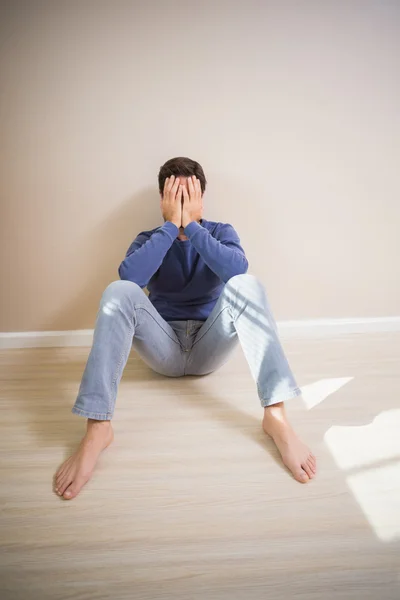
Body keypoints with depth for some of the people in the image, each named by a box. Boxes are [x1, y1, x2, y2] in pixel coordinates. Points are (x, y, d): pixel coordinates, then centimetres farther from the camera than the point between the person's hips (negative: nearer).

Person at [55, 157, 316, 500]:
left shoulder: (221, 233, 4)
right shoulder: (150, 239, 5)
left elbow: (237, 269, -22)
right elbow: (129, 276, -20)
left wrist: (191, 225, -18)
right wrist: (171, 225, -16)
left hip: (210, 346, 0)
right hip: (164, 349, 1)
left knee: (246, 285, -27)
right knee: (119, 291, -26)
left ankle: (275, 415, -37)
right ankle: (97, 428, -35)